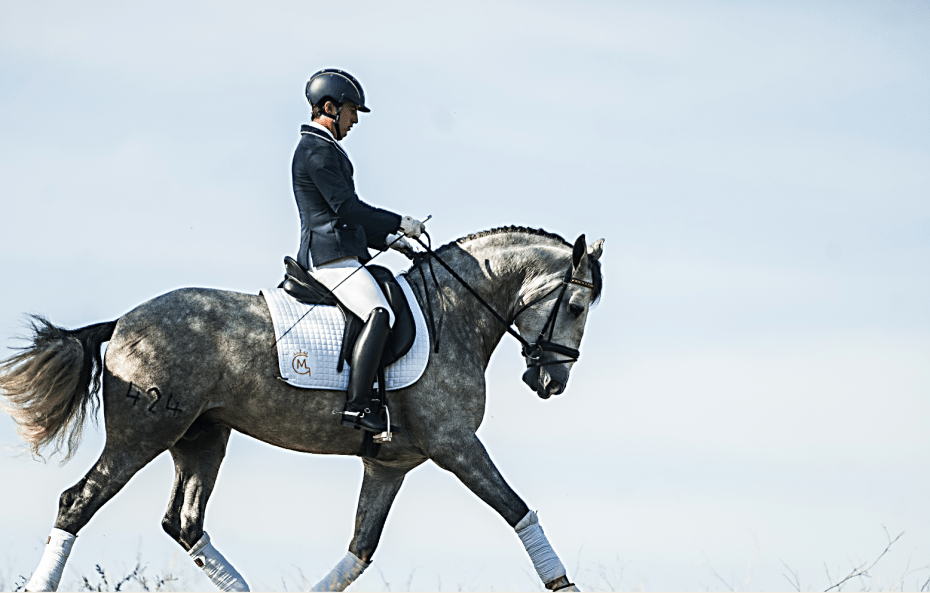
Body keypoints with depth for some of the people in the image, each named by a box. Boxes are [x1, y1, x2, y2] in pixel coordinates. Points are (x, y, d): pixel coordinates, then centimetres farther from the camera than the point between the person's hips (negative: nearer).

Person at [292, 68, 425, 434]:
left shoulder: (322, 150, 25)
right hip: (330, 256, -11)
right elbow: (346, 207, -18)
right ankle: (357, 406, -33)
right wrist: (400, 223, -11)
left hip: (335, 254, 11)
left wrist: (388, 240, 20)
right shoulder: (318, 150, -9)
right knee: (379, 315, -26)